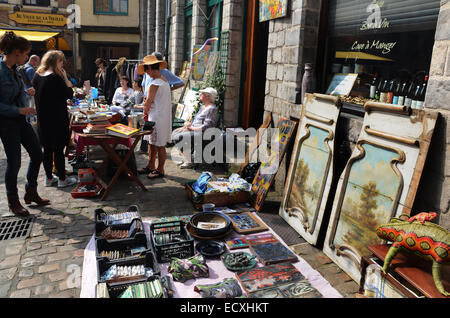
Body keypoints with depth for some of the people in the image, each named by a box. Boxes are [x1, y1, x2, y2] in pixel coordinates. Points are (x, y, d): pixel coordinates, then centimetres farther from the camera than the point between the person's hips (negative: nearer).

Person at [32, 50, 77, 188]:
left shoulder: (37, 76, 7)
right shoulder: (55, 78, -18)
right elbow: (70, 94, -13)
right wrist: (65, 77, -8)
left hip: (42, 118, 8)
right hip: (57, 120, -8)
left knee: (47, 149, 14)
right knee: (59, 149, 1)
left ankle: (49, 178, 24)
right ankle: (62, 179, 11)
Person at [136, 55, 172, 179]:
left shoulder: (155, 84, -19)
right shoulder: (165, 81, 10)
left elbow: (148, 103, -18)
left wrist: (145, 112, -1)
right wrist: (147, 106, 4)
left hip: (158, 118, -9)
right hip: (164, 116, 9)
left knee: (159, 145, 2)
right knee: (152, 143, 18)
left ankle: (160, 170, 13)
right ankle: (150, 166, 30)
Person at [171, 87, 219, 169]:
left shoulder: (212, 109, -13)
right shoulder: (203, 107, 18)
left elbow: (206, 127, -20)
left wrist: (191, 128, -17)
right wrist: (189, 124, 5)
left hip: (201, 133, -11)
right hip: (193, 129, 11)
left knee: (178, 137, -22)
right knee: (174, 132, 7)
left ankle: (188, 161, -15)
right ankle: (185, 157, 9)